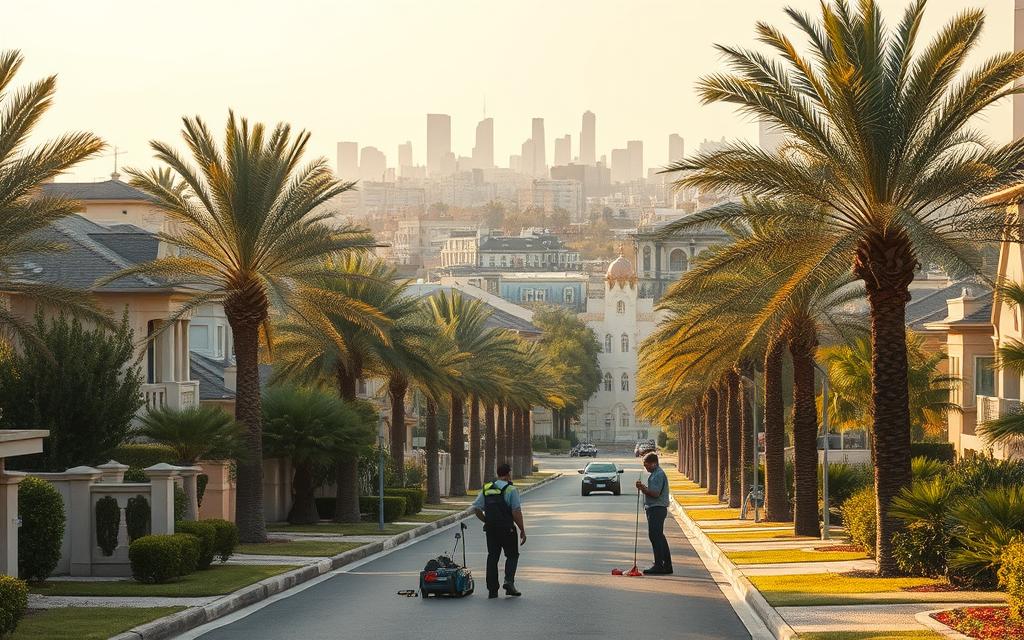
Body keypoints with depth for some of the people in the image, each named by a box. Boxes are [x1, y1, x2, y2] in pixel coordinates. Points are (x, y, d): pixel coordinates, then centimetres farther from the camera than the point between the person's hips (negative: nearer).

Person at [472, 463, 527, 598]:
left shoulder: (486, 489, 8)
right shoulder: (510, 489, -8)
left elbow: (476, 508, 7)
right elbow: (516, 512, -14)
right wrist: (522, 530, -7)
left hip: (490, 529, 4)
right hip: (506, 529, -4)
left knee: (492, 557, 9)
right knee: (512, 555, 10)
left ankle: (492, 590, 6)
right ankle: (509, 581, -10)